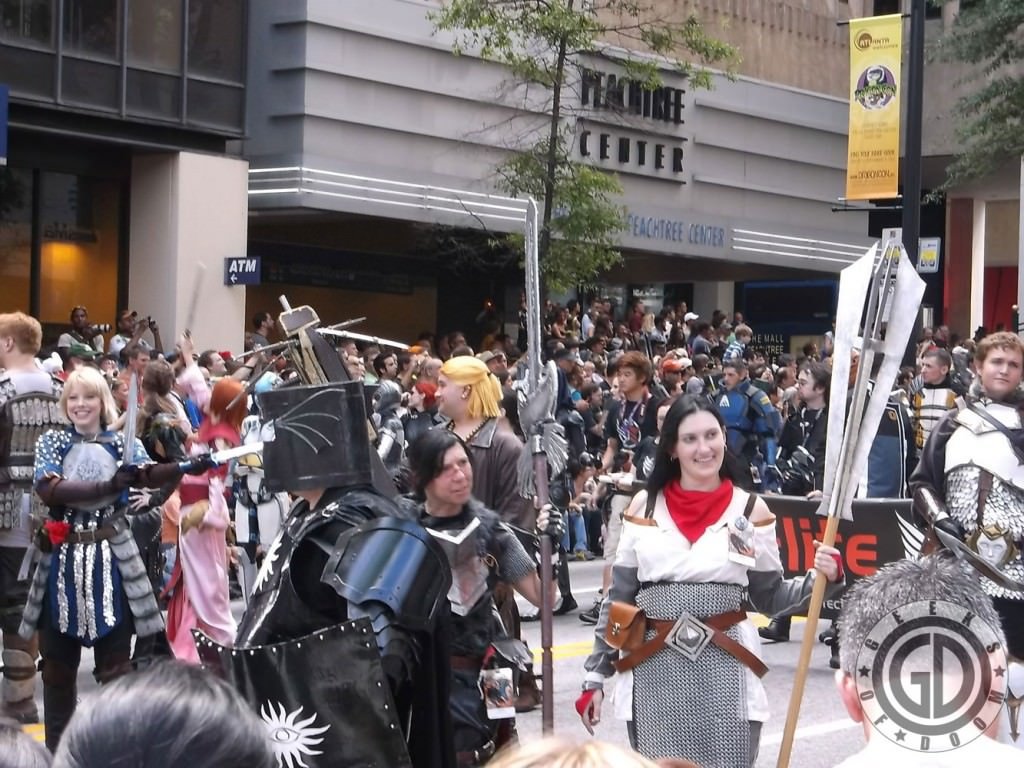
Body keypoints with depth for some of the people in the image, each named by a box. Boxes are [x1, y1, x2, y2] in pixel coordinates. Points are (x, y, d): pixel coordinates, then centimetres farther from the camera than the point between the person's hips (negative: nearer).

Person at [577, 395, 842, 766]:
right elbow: (617, 598, 9)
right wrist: (595, 675, 7)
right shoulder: (645, 506, 4)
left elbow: (770, 597, 7)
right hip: (655, 673, 1)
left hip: (725, 672, -1)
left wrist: (819, 579, -11)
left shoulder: (750, 510, 3)